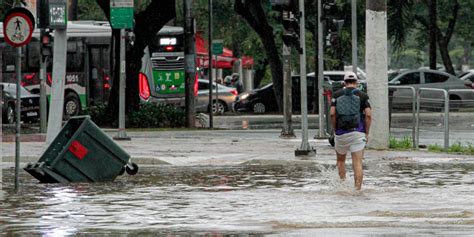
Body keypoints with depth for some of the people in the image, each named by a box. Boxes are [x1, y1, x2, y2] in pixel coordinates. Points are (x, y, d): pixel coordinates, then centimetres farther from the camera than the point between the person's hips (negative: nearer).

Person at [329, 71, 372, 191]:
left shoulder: (337, 95, 5)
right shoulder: (362, 96, 4)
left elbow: (332, 114, -5)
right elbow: (368, 115, -5)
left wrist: (335, 129, 6)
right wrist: (367, 133, 2)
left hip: (341, 133, 1)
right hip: (358, 132, -1)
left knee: (341, 161, 21)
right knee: (357, 164, -3)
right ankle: (357, 189, -11)